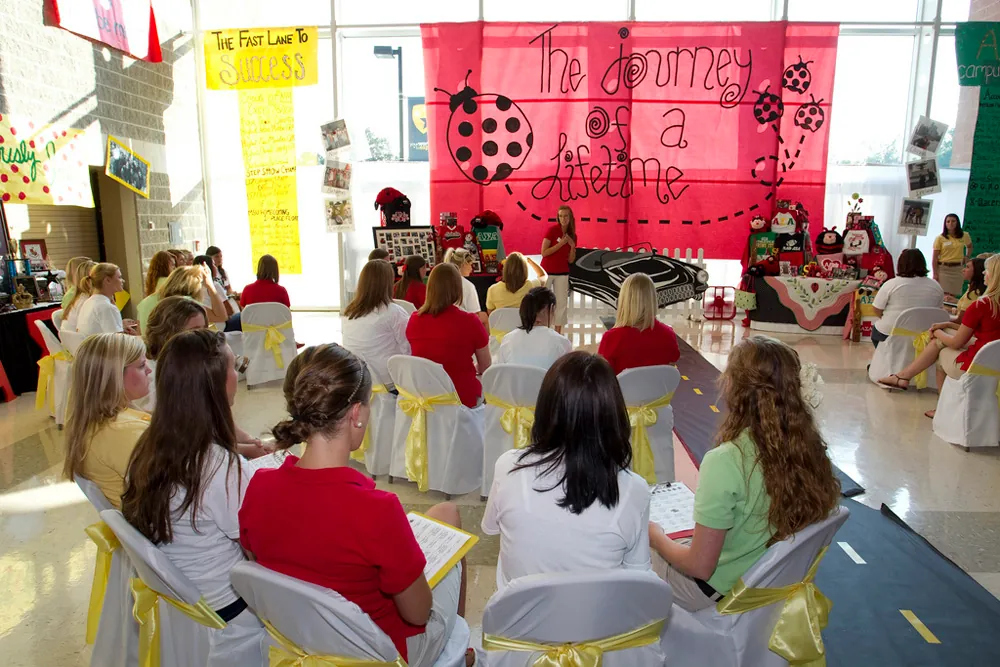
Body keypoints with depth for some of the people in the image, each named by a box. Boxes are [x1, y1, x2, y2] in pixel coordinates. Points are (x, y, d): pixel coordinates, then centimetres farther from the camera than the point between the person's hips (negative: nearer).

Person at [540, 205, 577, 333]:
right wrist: (561, 243, -19)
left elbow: (571, 260, 5)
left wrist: (572, 246, -10)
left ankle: (558, 333, 12)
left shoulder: (573, 236, 4)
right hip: (547, 272, -4)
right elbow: (544, 253, -16)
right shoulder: (552, 230, -10)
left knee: (561, 303, 5)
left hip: (562, 274, 5)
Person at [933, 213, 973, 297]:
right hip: (943, 269, -3)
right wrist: (935, 274, -11)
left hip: (958, 269, 3)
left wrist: (967, 258, 12)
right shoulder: (940, 238, -4)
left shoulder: (965, 235, 6)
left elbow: (969, 247, 28)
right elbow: (934, 258, -6)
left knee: (953, 296, 6)